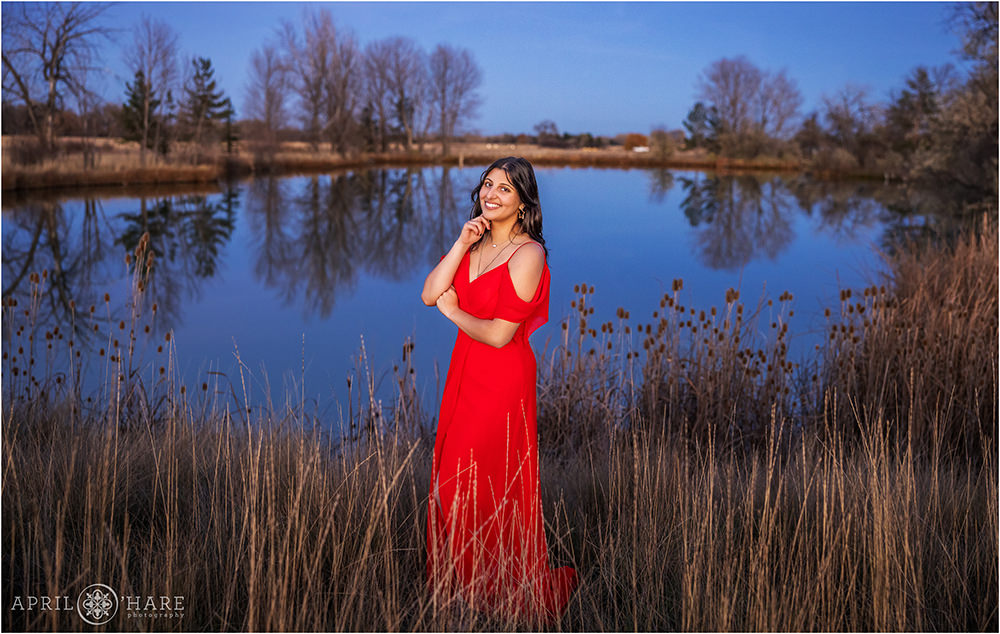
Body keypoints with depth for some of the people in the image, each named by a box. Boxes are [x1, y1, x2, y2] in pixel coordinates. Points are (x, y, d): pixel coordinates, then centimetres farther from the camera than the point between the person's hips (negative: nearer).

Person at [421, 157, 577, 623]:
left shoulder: (528, 254, -16)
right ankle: (460, 575, 34)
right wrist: (461, 244, -11)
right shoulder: (475, 243, 7)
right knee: (453, 476, 13)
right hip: (464, 370, 7)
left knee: (488, 486, 3)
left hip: (503, 379, -7)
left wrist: (452, 309, -6)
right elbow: (429, 295, -4)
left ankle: (498, 587, 26)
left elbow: (499, 334, -20)